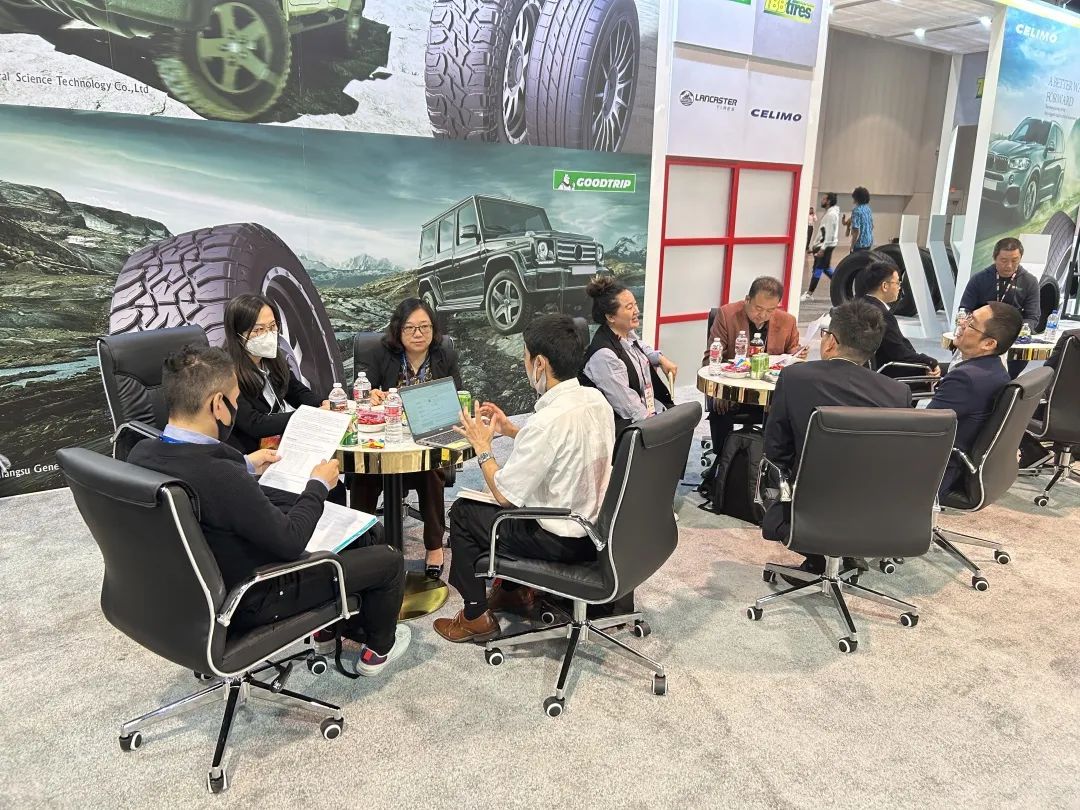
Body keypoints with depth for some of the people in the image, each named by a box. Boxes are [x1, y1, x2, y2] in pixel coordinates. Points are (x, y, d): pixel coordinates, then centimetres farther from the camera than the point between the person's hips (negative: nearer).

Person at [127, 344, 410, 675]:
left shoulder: (142, 453, -12)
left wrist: (244, 466, 13)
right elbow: (291, 541, -25)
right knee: (387, 559, 7)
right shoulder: (222, 477, -38)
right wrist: (319, 485, -11)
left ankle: (336, 625, 42)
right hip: (249, 603, -8)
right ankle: (377, 649, 33)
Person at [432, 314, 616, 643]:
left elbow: (503, 494, -20)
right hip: (595, 526, 8)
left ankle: (476, 617, 21)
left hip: (563, 541, -8)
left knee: (462, 511, 10)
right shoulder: (596, 399, -3)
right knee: (514, 506, 28)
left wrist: (482, 446, -5)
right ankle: (514, 591, 37)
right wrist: (512, 431, 12)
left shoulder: (548, 420, -28)